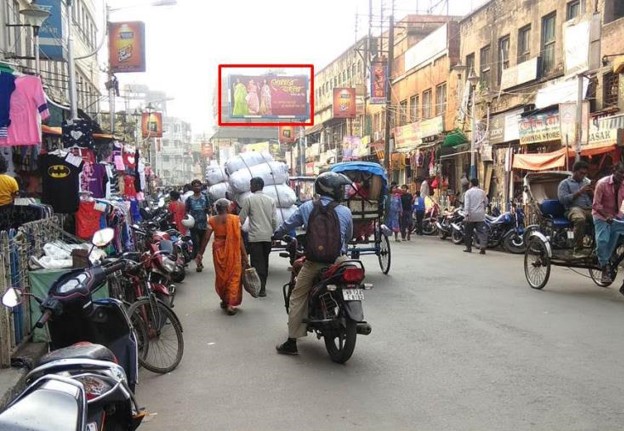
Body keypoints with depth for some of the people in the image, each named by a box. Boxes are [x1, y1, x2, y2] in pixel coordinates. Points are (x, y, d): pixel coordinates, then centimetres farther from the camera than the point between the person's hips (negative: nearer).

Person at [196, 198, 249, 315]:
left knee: (221, 276, 18)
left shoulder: (212, 220, -2)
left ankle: (224, 301, 30)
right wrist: (244, 255, -6)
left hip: (218, 250, 2)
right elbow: (239, 238, -10)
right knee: (233, 276, 5)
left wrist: (200, 253, 5)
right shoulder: (234, 219, -7)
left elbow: (206, 238, -4)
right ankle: (231, 304, -2)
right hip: (233, 251, -2)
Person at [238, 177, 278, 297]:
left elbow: (242, 218, -2)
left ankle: (261, 288, -10)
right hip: (268, 236, 5)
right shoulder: (271, 200, 7)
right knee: (265, 261, 16)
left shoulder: (249, 199, -4)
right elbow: (274, 219, 5)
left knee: (257, 263, -3)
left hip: (255, 236, -5)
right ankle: (262, 285, 27)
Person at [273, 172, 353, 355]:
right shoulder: (345, 211, -1)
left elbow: (288, 224, 14)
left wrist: (276, 235, 33)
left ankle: (292, 342, 7)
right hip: (337, 261, 0)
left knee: (297, 299, 8)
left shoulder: (307, 207, 1)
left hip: (314, 261, 0)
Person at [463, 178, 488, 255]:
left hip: (471, 216, -2)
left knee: (469, 232, 10)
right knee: (481, 231, -2)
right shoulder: (482, 192, 9)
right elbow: (486, 203, 17)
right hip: (480, 216, 2)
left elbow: (466, 204, -12)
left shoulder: (468, 192, -2)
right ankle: (483, 246, -17)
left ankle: (468, 247, 16)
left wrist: (467, 214, -17)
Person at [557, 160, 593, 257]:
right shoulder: (565, 183, 13)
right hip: (574, 208, -4)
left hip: (590, 209, 4)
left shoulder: (587, 182, 28)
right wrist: (579, 192, -8)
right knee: (580, 219, -41)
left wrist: (592, 193, 4)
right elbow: (562, 199, -3)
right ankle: (578, 250, -33)